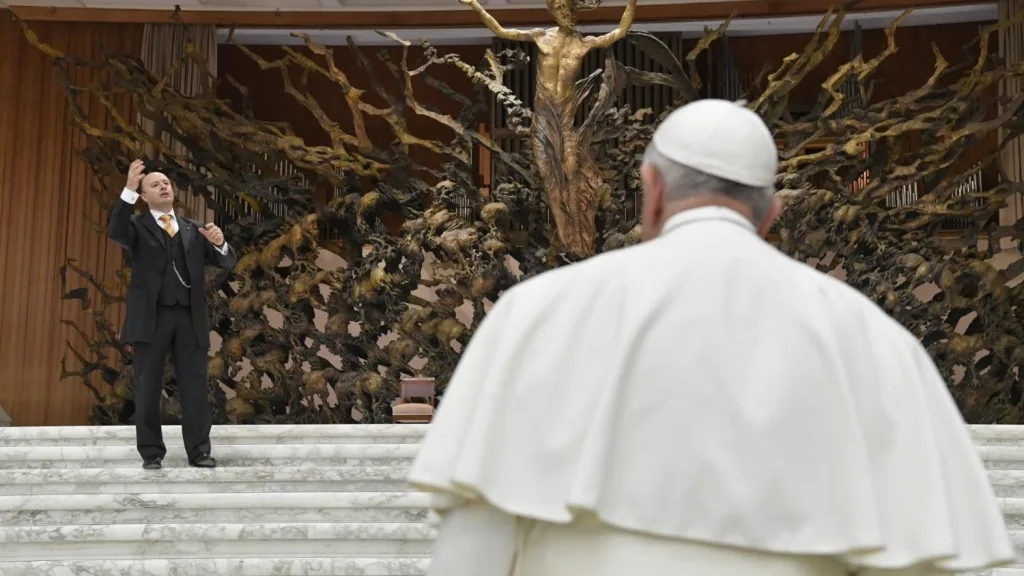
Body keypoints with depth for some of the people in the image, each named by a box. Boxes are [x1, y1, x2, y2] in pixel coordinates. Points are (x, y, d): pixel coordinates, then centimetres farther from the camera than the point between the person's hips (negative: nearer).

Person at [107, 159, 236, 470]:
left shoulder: (193, 229, 17)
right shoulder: (138, 225, 8)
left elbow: (225, 262, 10)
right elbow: (115, 232, -16)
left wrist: (220, 243, -13)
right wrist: (128, 190, -25)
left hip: (190, 317, 2)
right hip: (151, 316, -2)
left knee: (195, 386, 0)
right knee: (148, 387, 1)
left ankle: (198, 451, 3)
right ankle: (151, 453, 7)